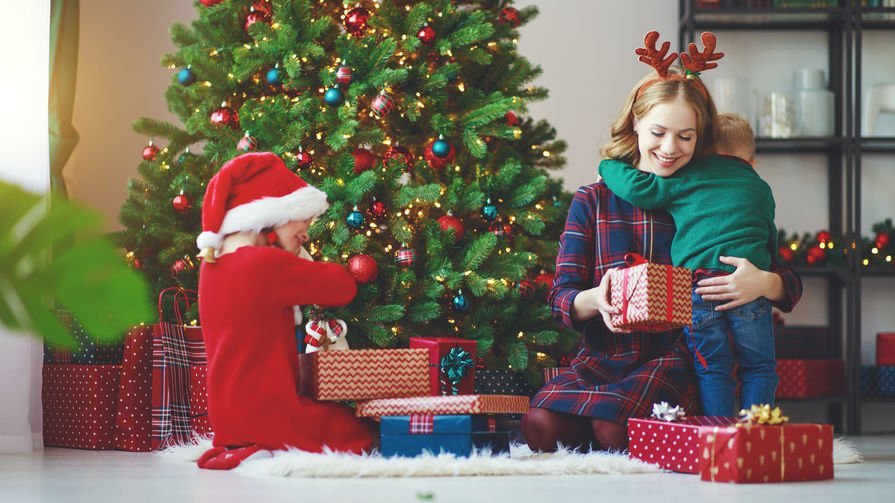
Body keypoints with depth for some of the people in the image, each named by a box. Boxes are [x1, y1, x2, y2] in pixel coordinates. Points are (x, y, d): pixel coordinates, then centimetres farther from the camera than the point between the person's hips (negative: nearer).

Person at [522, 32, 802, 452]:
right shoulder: (593, 201, 10)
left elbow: (790, 284, 8)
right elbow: (561, 298, 3)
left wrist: (762, 283, -18)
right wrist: (596, 299, -22)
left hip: (673, 358, -2)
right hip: (601, 357, 2)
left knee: (612, 425, -34)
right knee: (540, 425, -28)